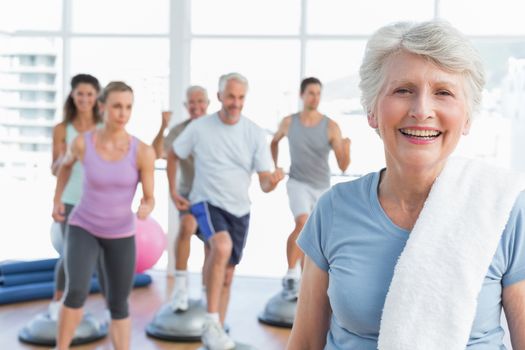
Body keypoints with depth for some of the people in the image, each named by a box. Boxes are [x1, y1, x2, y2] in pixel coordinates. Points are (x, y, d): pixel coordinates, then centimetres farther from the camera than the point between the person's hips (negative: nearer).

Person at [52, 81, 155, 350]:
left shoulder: (143, 151, -17)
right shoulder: (82, 142, -15)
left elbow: (149, 199, -11)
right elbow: (66, 163, 9)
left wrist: (145, 210, -34)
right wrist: (57, 200, 11)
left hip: (121, 235, 1)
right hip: (83, 228, -1)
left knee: (118, 306, 6)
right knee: (77, 292, -24)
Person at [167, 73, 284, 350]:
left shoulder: (255, 133, -7)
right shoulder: (199, 127, -9)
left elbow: (264, 183, -8)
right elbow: (173, 155, 8)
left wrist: (272, 181, -30)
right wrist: (172, 191, 4)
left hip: (239, 210, 3)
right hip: (207, 202, -3)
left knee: (227, 275, 12)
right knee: (222, 246, -33)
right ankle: (211, 322, -22)